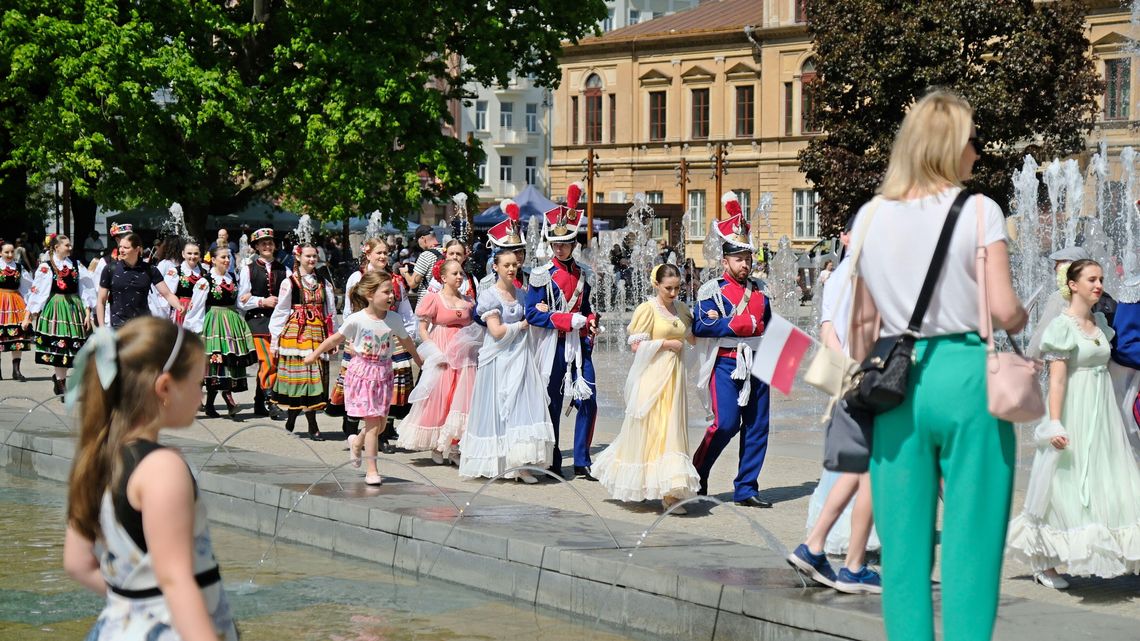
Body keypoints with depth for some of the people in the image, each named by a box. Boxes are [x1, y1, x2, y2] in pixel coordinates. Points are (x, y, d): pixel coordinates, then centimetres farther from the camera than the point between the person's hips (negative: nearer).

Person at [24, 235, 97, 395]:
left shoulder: (76, 267, 9)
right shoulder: (46, 267, -3)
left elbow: (86, 291, 9)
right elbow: (36, 292, -2)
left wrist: (87, 314, 1)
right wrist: (28, 316, -4)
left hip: (74, 308, 4)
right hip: (55, 308, -4)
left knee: (71, 345, 4)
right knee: (58, 345, -5)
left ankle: (59, 377, 25)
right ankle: (60, 382, 3)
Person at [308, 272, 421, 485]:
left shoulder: (394, 319, -2)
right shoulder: (356, 320, -14)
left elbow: (406, 340, 15)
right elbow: (336, 339, -2)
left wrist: (419, 361, 27)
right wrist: (314, 354, 5)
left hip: (383, 374, 5)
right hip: (362, 373, -5)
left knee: (381, 423, 8)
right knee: (373, 422, -8)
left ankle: (357, 442, 40)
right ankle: (371, 470, 1)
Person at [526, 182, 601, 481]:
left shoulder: (582, 274, 10)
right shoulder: (543, 274, -6)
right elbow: (532, 313, -12)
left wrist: (590, 322, 1)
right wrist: (567, 320, -18)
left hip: (579, 344, 5)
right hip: (553, 344, -4)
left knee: (588, 402, -2)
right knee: (553, 403, 3)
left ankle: (582, 463, 4)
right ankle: (553, 462, 13)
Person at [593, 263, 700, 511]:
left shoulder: (681, 310, 13)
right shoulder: (647, 309, -6)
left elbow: (692, 337, 26)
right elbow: (636, 345, -10)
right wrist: (667, 344, -11)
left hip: (674, 377, 6)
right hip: (652, 377, -6)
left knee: (672, 431, 2)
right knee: (650, 430, -3)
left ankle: (669, 491, 2)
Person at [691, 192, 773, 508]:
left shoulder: (758, 290, 14)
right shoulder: (712, 290, -1)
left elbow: (768, 325, 20)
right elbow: (700, 327, -13)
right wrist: (735, 324, -13)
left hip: (756, 365, 6)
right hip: (725, 364, -5)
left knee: (756, 428, 3)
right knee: (726, 424, -13)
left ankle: (746, 489, 9)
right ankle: (697, 472, 9)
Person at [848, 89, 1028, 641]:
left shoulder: (870, 217, 7)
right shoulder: (978, 211, -5)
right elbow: (1004, 311, -10)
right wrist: (1022, 317, 12)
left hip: (895, 384, 4)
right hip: (966, 376, -4)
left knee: (904, 541, 9)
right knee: (971, 540, 1)